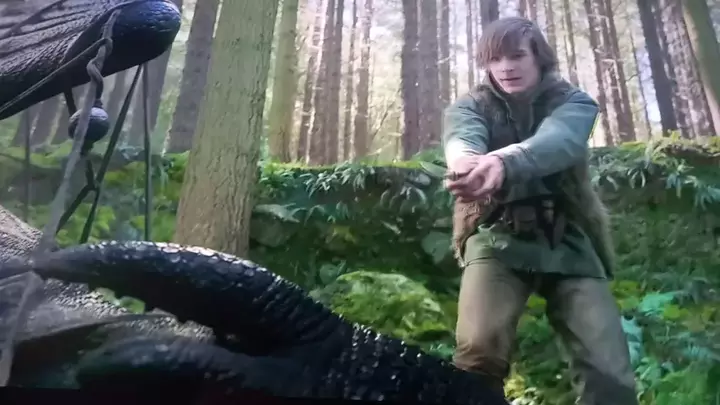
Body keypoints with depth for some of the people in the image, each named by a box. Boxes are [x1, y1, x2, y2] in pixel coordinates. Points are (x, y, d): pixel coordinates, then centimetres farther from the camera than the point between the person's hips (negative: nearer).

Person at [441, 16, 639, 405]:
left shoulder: (573, 102, 3)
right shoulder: (470, 106, 6)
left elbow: (555, 142, -22)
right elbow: (462, 140, -20)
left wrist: (502, 162, -45)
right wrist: (466, 161, -46)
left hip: (567, 240, 1)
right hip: (497, 237, -1)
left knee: (610, 373, -9)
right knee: (479, 347, -24)